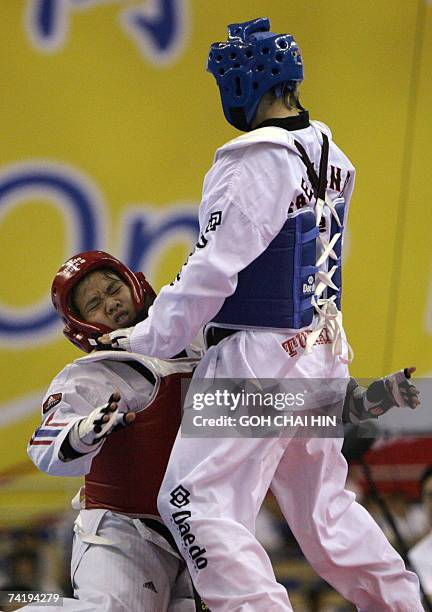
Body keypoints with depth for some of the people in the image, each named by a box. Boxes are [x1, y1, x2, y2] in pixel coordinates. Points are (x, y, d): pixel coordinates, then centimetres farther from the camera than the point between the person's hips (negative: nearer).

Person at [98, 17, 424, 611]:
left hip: (260, 361, -9)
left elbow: (214, 270, -18)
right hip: (322, 351, 9)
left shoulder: (254, 161, -17)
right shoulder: (330, 157, 8)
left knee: (197, 504, -7)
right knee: (322, 504, 20)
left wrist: (148, 338, -8)